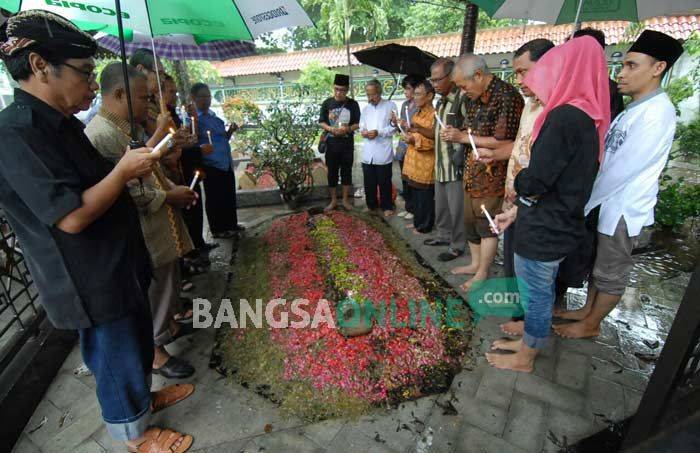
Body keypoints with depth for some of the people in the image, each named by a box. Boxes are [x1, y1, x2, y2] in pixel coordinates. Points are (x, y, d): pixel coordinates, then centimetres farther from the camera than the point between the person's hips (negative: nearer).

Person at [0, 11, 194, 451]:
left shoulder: (61, 122, 8)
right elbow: (71, 216, -27)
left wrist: (135, 165, 5)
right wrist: (123, 170, -20)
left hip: (119, 265, 9)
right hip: (92, 282, -9)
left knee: (138, 343, 26)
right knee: (117, 356, 11)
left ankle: (143, 396, 50)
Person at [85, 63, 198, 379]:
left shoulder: (131, 127, 9)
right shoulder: (99, 136, -21)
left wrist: (174, 188, 4)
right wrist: (168, 197, -16)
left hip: (163, 227, 9)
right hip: (143, 235, -9)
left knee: (169, 280, 23)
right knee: (152, 290, 6)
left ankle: (169, 325, 46)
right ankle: (156, 353, 25)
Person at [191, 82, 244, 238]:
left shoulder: (214, 115, 15)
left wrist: (230, 131, 3)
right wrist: (194, 117, -28)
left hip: (226, 163, 8)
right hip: (211, 165, -7)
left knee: (230, 195, 15)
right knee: (215, 198, 3)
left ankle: (231, 224, 30)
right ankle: (217, 229, 17)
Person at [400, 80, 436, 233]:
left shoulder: (434, 115, -13)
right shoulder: (417, 114, 16)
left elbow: (434, 140, -21)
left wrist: (414, 140, -27)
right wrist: (407, 130, 9)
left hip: (425, 165, -9)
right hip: (414, 161, 9)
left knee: (425, 198, 2)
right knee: (416, 196, 16)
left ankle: (425, 226, 14)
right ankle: (417, 222, 29)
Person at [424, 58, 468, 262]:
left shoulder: (462, 99, -14)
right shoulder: (441, 102, 14)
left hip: (456, 165, -9)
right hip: (440, 165, 9)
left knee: (456, 208, 2)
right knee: (441, 205, 19)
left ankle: (457, 245, 16)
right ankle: (444, 235, 36)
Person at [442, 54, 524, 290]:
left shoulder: (507, 96, -17)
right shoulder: (476, 98, 10)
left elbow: (504, 141, -22)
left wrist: (464, 137, -19)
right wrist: (456, 134, 0)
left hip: (493, 174, -9)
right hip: (473, 170, 9)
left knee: (487, 224, 3)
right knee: (471, 219, 17)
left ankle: (483, 273, 19)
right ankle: (475, 263, 34)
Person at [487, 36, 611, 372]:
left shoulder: (564, 117, -23)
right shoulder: (587, 118, 8)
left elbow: (534, 182, -25)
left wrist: (520, 181, -1)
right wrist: (516, 212, 14)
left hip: (544, 231, -9)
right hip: (558, 225, 9)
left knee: (536, 295, 9)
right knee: (540, 292, 23)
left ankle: (525, 358, 31)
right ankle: (529, 342, 44)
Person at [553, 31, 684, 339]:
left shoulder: (657, 113, -20)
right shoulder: (635, 108, 8)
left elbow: (620, 170, -23)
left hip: (623, 210, -8)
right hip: (607, 203, 8)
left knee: (611, 273, 10)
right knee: (597, 264, 21)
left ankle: (591, 324, 27)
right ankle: (588, 310, 39)